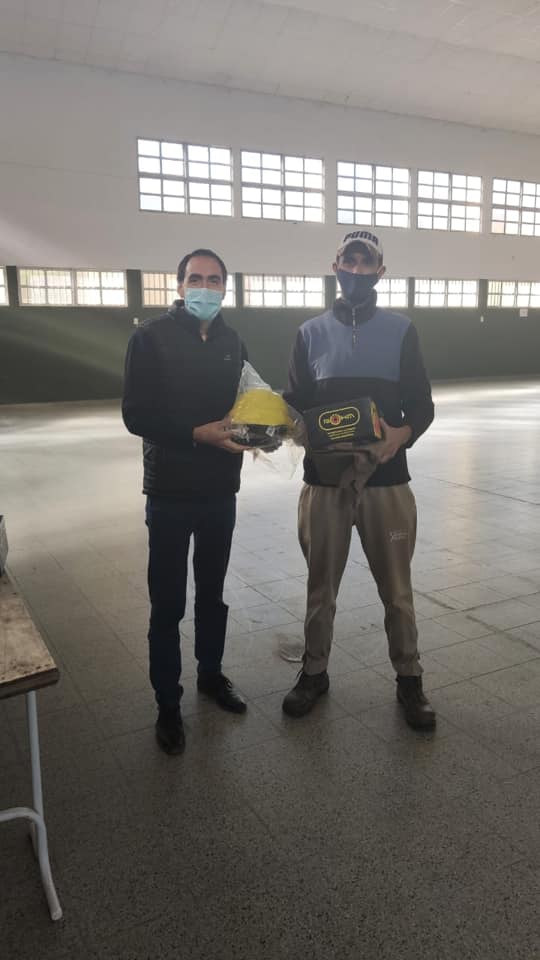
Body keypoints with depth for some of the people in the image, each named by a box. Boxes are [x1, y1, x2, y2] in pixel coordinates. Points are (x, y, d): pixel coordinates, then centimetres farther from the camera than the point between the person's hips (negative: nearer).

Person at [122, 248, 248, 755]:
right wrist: (197, 434, -24)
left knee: (212, 593, 18)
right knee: (168, 604, 4)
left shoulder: (232, 341, 7)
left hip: (220, 489, 5)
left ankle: (211, 674, 38)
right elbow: (136, 415, -13)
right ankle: (168, 703, 20)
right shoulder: (152, 337, -8)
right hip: (170, 491, -4)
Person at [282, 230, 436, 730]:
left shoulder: (401, 330, 4)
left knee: (396, 590, 9)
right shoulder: (311, 332, 7)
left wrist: (402, 433, -18)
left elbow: (422, 404, 3)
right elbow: (294, 403, 7)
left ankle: (409, 679, 29)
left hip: (385, 482, -1)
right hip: (324, 481, 1)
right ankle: (314, 673, 33)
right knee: (320, 588, 13)